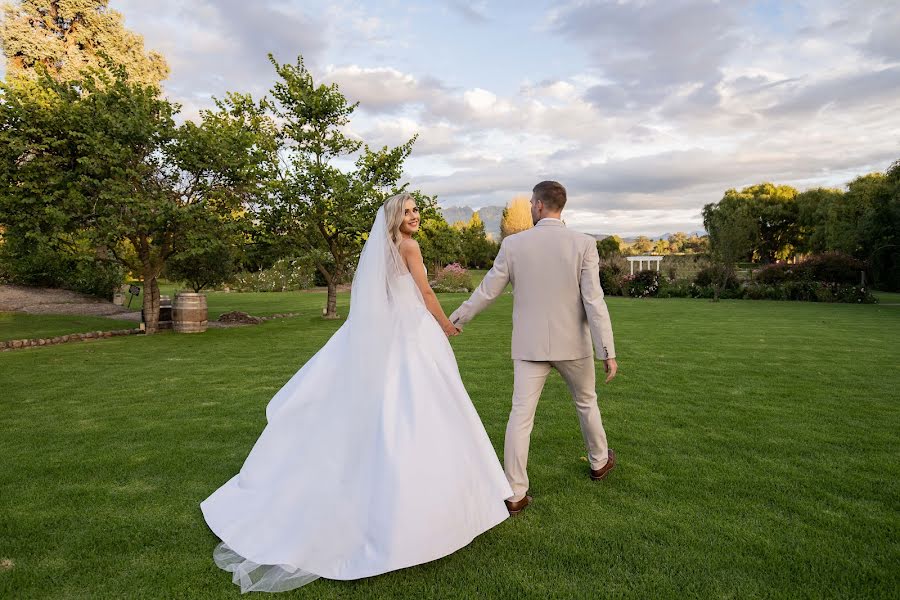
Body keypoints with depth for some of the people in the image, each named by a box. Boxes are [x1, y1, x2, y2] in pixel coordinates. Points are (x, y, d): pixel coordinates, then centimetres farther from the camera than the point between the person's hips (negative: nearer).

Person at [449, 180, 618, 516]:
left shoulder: (513, 244, -6)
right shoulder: (583, 244, -9)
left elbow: (487, 292, -1)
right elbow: (594, 301, -14)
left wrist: (455, 320, 13)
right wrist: (608, 352, -10)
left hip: (530, 345, 0)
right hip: (572, 343, 1)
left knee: (520, 416, 2)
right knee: (586, 401, 24)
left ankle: (515, 494, 4)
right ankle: (599, 461, 45)